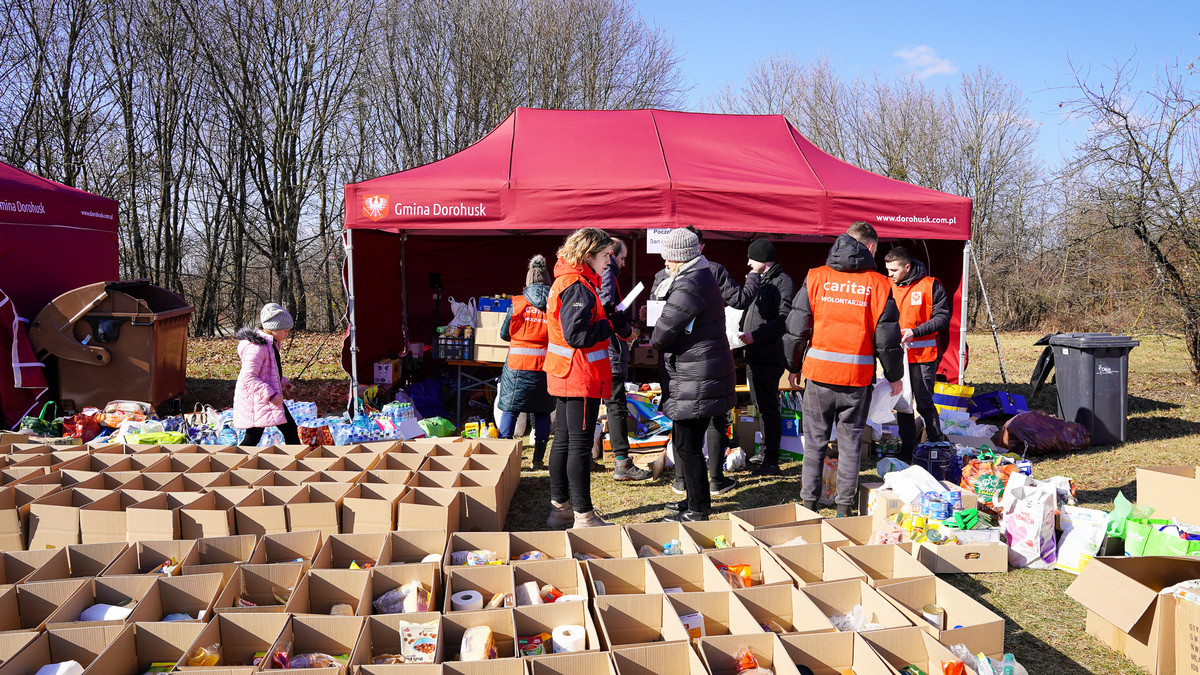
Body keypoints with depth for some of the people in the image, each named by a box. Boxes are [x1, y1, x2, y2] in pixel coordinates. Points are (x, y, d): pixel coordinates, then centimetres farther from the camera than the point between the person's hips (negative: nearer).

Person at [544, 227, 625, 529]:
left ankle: (560, 508, 25)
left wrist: (613, 319, 6)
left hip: (566, 376, 10)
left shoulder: (567, 281, 14)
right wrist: (612, 324, -14)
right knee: (580, 444, -3)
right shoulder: (578, 287, -18)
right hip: (582, 378, -10)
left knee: (563, 440, 15)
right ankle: (584, 516, 5)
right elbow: (577, 335, -25)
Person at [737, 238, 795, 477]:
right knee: (761, 406, 16)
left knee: (768, 407, -7)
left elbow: (784, 319, -19)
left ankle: (771, 461, -3)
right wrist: (742, 335, 14)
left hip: (769, 356, -10)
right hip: (754, 355, 10)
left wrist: (755, 336, -21)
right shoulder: (758, 280, 20)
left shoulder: (782, 282, -10)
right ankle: (765, 454, 26)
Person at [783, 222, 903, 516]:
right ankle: (844, 507, 18)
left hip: (819, 372, 1)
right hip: (858, 378, 0)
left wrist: (794, 367, 14)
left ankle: (808, 503, 17)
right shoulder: (878, 285, -2)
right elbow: (887, 338, 0)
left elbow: (796, 328, 1)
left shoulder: (815, 278, 1)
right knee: (850, 442, 11)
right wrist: (894, 377, 13)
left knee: (814, 440, 12)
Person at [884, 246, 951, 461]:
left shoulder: (930, 286, -5)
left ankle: (937, 443, 19)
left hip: (923, 356, -4)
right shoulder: (888, 287, 8)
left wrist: (915, 332, -17)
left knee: (924, 403, -1)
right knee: (902, 402, 7)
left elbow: (943, 318, -6)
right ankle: (907, 448, 18)